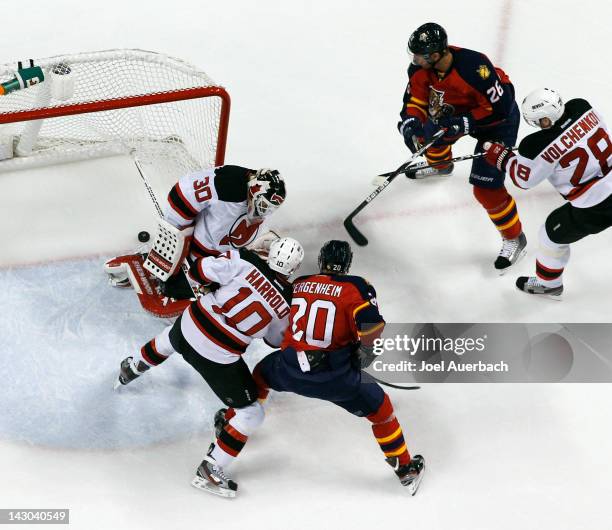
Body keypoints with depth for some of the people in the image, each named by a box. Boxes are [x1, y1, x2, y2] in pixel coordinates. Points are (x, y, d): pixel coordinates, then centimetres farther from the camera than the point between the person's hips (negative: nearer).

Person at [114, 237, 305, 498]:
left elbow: (200, 270, -11)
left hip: (189, 324, 4)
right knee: (251, 414, 10)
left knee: (168, 339, 42)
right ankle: (209, 470, 9)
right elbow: (276, 340, 12)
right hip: (217, 358, -4)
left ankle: (132, 368, 67)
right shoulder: (287, 303, -6)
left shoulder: (245, 261, -8)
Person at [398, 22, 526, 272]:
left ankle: (514, 238, 10)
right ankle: (441, 164, 62)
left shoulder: (474, 68, -41)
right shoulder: (422, 66, -20)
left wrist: (463, 123, -36)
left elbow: (499, 107, -34)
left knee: (486, 188, -11)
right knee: (430, 133, 25)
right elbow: (416, 96, -7)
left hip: (498, 121, -8)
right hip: (459, 111, 8)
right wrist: (411, 122, -26)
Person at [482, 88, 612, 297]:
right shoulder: (582, 107, -9)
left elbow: (524, 179, -7)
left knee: (553, 234, 19)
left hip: (595, 208, -5)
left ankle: (548, 283, 41)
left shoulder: (543, 145, -24)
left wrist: (500, 156, 8)